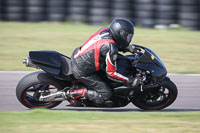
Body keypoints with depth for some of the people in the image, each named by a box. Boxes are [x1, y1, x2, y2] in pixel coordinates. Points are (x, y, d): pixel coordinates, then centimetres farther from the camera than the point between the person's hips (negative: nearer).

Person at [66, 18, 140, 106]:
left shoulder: (105, 31, -2)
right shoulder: (111, 49, -25)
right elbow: (111, 73, -20)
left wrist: (127, 48, 9)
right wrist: (129, 81, -15)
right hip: (83, 71, -9)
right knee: (106, 94, -5)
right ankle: (74, 93, -5)